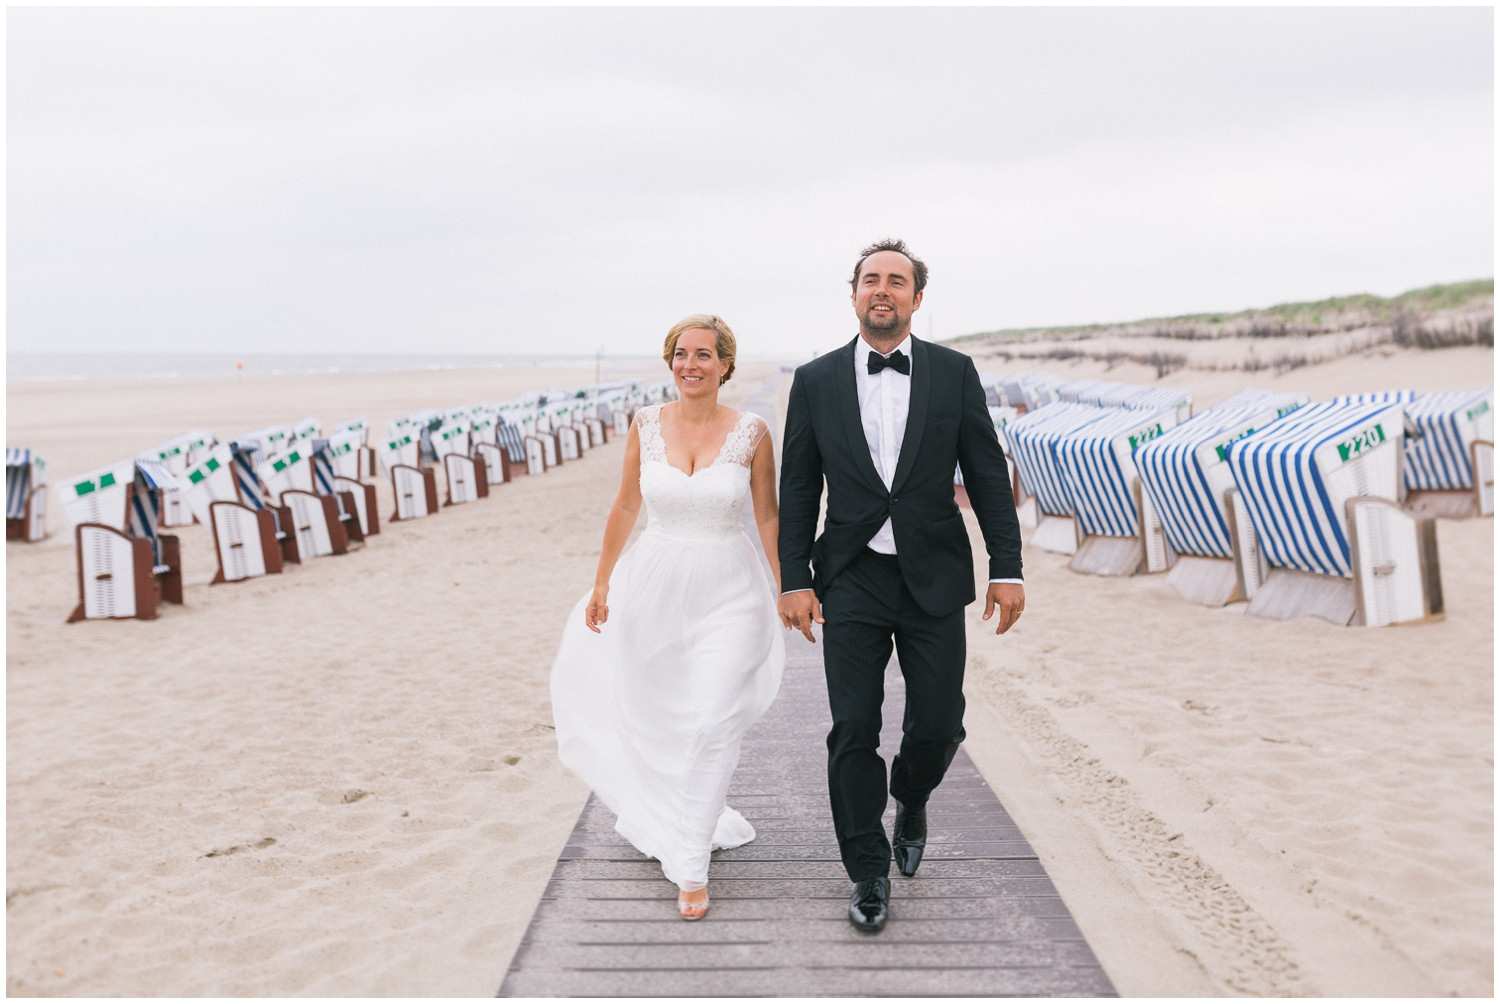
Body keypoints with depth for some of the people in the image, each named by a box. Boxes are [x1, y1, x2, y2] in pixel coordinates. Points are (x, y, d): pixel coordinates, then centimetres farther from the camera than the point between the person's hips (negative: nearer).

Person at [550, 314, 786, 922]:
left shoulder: (750, 433, -5)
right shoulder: (647, 425, -1)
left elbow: (768, 518, 2)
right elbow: (625, 507, 7)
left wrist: (788, 589, 1)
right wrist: (602, 582, 8)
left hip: (728, 592, -2)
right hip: (654, 586, 2)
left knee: (711, 725, -8)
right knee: (651, 718, 13)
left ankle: (691, 866, 5)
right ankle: (660, 821, 41)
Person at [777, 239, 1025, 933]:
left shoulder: (954, 373, 3)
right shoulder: (816, 381, 3)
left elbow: (988, 475, 3)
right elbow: (798, 489, 4)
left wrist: (1007, 568, -2)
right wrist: (795, 579, -1)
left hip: (934, 581, 0)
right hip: (851, 582, 0)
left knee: (938, 726, 3)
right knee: (853, 733, 0)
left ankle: (911, 797, 38)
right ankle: (868, 872, 18)